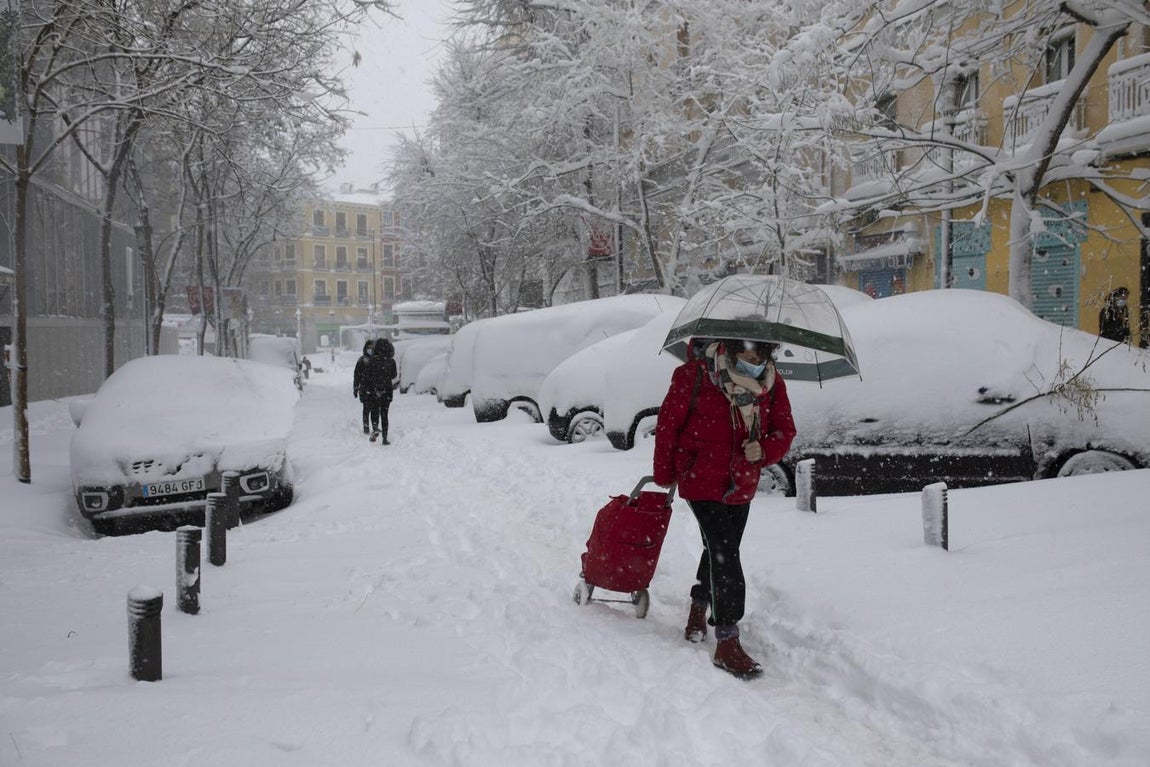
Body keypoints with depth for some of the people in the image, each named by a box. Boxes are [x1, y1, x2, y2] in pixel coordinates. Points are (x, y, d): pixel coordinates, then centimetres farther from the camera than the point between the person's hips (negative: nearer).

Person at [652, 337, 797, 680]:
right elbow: (669, 423, -8)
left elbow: (785, 430, 2)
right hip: (701, 481, -5)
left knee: (720, 550, 22)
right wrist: (664, 474, 2)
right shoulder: (694, 375, -20)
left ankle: (698, 608, 48)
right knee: (725, 555, -14)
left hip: (741, 486, 6)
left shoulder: (772, 384, -7)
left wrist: (764, 450, -21)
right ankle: (727, 643, -9)